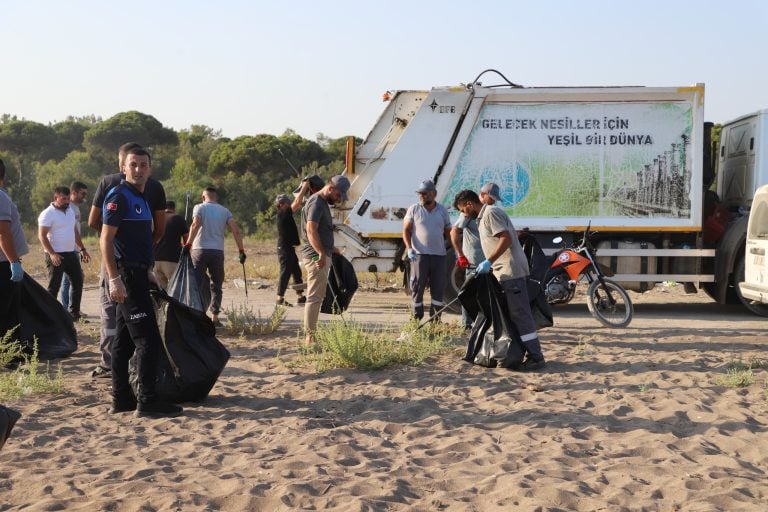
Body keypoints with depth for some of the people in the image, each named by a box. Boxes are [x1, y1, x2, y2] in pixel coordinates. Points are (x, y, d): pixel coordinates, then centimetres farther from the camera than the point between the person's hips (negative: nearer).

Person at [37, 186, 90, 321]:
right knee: (54, 287, -4)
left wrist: (82, 249, 16)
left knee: (78, 281, 9)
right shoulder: (47, 214, -11)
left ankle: (74, 312, 18)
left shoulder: (70, 211, 12)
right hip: (56, 255, -8)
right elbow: (42, 235, -17)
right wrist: (52, 254, -25)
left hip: (71, 253, 8)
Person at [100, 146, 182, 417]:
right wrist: (114, 278, -24)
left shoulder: (142, 199, 17)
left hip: (137, 275, 10)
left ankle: (121, 398, 17)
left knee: (124, 340, 12)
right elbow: (105, 239, -17)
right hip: (126, 276, -10)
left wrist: (148, 273, 20)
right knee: (148, 339, -10)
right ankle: (147, 401, -8)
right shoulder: (119, 196, -11)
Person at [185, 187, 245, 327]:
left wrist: (188, 244, -20)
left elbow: (196, 224, -15)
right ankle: (215, 317, 6)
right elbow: (236, 230, 0)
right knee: (216, 285, 11)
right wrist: (241, 250, 0)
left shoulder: (199, 207, 5)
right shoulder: (225, 211, 13)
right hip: (218, 252, 2)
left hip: (200, 250, -2)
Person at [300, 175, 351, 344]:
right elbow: (311, 230, -26)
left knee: (317, 296, 14)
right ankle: (310, 336, -8)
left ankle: (311, 334, 19)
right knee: (315, 297, -9)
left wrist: (330, 248, 24)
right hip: (316, 256, -11)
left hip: (321, 255, 11)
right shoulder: (316, 202, -14)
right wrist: (321, 253, -33)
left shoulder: (323, 203, 19)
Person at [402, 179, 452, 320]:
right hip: (419, 254, -2)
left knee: (438, 288, 3)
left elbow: (448, 232, 16)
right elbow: (406, 230, 2)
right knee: (417, 286, -3)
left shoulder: (442, 211, 10)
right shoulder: (414, 209, 3)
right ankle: (417, 318, 4)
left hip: (439, 255, 3)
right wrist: (409, 248, -12)